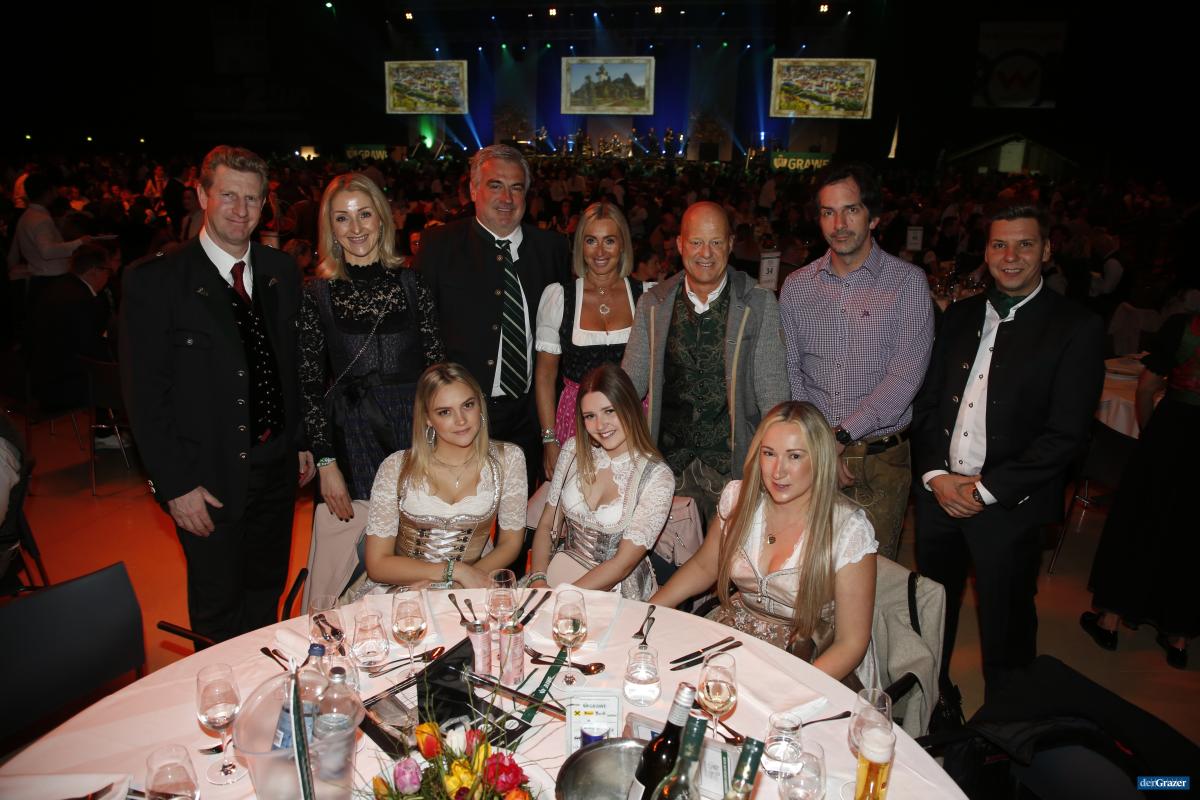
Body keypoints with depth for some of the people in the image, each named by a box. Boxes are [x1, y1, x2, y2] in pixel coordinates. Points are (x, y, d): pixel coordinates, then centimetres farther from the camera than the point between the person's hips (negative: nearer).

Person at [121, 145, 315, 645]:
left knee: (268, 591, 21)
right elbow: (145, 395, -12)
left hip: (276, 468, 5)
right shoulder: (154, 283, -12)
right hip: (207, 479, -4)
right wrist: (176, 485, -13)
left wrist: (301, 440, 8)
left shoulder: (280, 273, 3)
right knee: (218, 612, 13)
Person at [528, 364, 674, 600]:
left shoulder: (657, 477, -12)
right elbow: (547, 525, 5)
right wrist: (538, 580, -11)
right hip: (562, 569, 4)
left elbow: (623, 563, -13)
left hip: (618, 588, -4)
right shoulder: (574, 449, 1)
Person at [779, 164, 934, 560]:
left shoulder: (908, 282, -4)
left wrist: (841, 435, -16)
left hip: (882, 458, -2)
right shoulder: (796, 286, 5)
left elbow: (905, 377, -12)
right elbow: (790, 375, 3)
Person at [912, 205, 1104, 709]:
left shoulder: (1077, 328, -6)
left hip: (1009, 504, -4)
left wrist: (985, 490, -16)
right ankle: (935, 703, 40)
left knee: (1004, 630, 11)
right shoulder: (960, 315, 8)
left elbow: (1067, 434, -13)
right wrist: (935, 473, -6)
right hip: (938, 492, 4)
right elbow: (926, 401, 7)